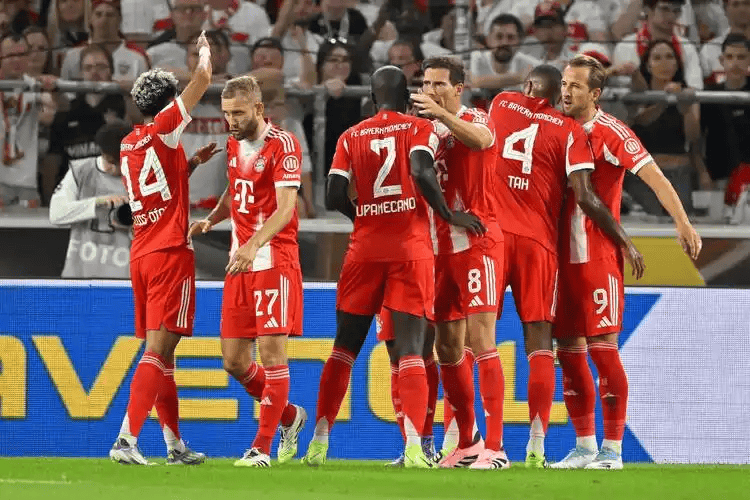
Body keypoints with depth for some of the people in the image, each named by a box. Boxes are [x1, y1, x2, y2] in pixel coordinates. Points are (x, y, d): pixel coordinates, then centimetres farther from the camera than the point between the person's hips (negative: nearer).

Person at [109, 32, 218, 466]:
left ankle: (175, 444, 17)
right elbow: (202, 80, -6)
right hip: (170, 253, -8)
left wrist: (193, 162, 30)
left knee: (161, 351, 12)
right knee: (158, 349, -12)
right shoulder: (163, 130, -7)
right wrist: (205, 50, 13)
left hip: (141, 254, 8)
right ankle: (127, 439, -22)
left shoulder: (129, 144, 13)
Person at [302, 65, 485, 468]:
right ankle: (413, 447, -19)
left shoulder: (351, 137, 9)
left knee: (345, 347, 12)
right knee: (410, 350, -6)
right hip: (411, 248, -2)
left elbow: (335, 196, 0)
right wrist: (449, 215, -6)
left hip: (365, 249, 2)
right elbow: (422, 173, -18)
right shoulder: (420, 129, 1)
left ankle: (319, 441, 11)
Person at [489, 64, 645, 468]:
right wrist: (625, 241, 3)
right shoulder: (569, 130, 1)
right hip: (537, 241, -1)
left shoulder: (501, 104, 9)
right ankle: (537, 442, -10)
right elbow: (584, 196, -7)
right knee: (539, 341, 1)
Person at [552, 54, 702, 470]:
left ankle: (612, 448, -2)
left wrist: (682, 222, -25)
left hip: (599, 255, -6)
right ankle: (584, 446, 15)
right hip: (563, 255, 6)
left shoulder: (610, 133, -8)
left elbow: (655, 177, -14)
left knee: (602, 347, -7)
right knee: (569, 350, 7)